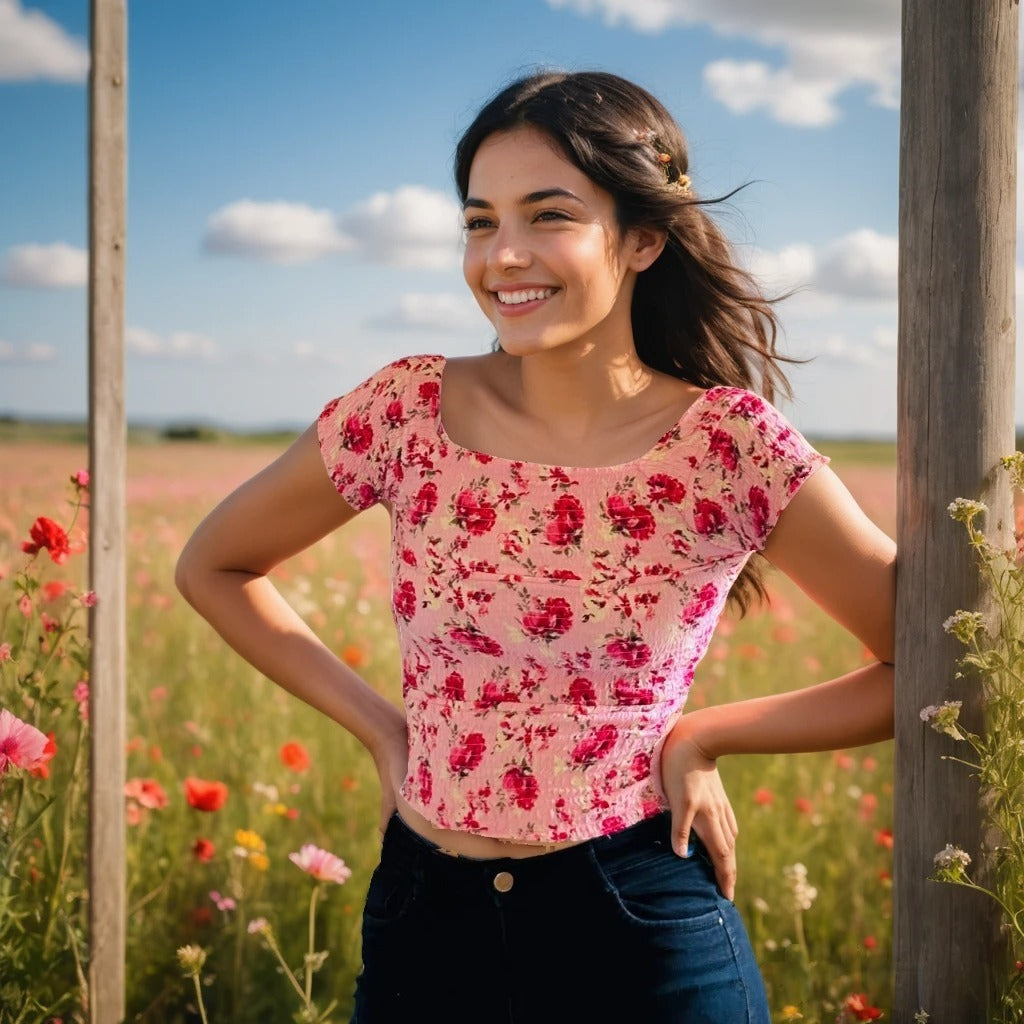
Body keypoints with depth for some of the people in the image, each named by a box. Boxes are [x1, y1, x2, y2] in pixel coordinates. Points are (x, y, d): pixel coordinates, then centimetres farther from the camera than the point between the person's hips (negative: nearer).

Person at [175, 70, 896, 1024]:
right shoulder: (410, 408, -6)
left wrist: (699, 736, -8)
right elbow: (212, 565, 9)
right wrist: (381, 725, 1)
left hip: (641, 941, -2)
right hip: (423, 927, 2)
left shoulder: (732, 445, -10)